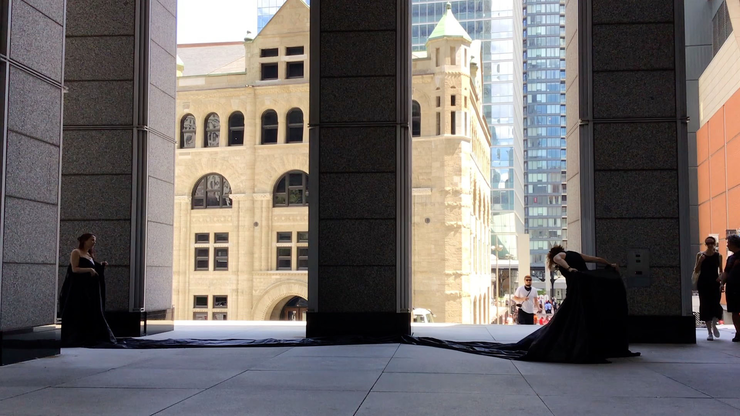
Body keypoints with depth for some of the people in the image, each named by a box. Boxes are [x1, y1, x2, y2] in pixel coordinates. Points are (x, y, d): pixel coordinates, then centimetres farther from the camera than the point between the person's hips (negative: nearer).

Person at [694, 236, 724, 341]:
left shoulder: (718, 255, 5)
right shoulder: (700, 255, 4)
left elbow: (721, 271, 12)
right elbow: (696, 271, 2)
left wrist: (720, 276, -9)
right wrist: (700, 261, -12)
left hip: (715, 283, 0)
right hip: (703, 284, 0)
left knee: (715, 304, -11)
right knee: (705, 306, 1)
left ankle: (714, 325, 17)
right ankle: (709, 331, 10)